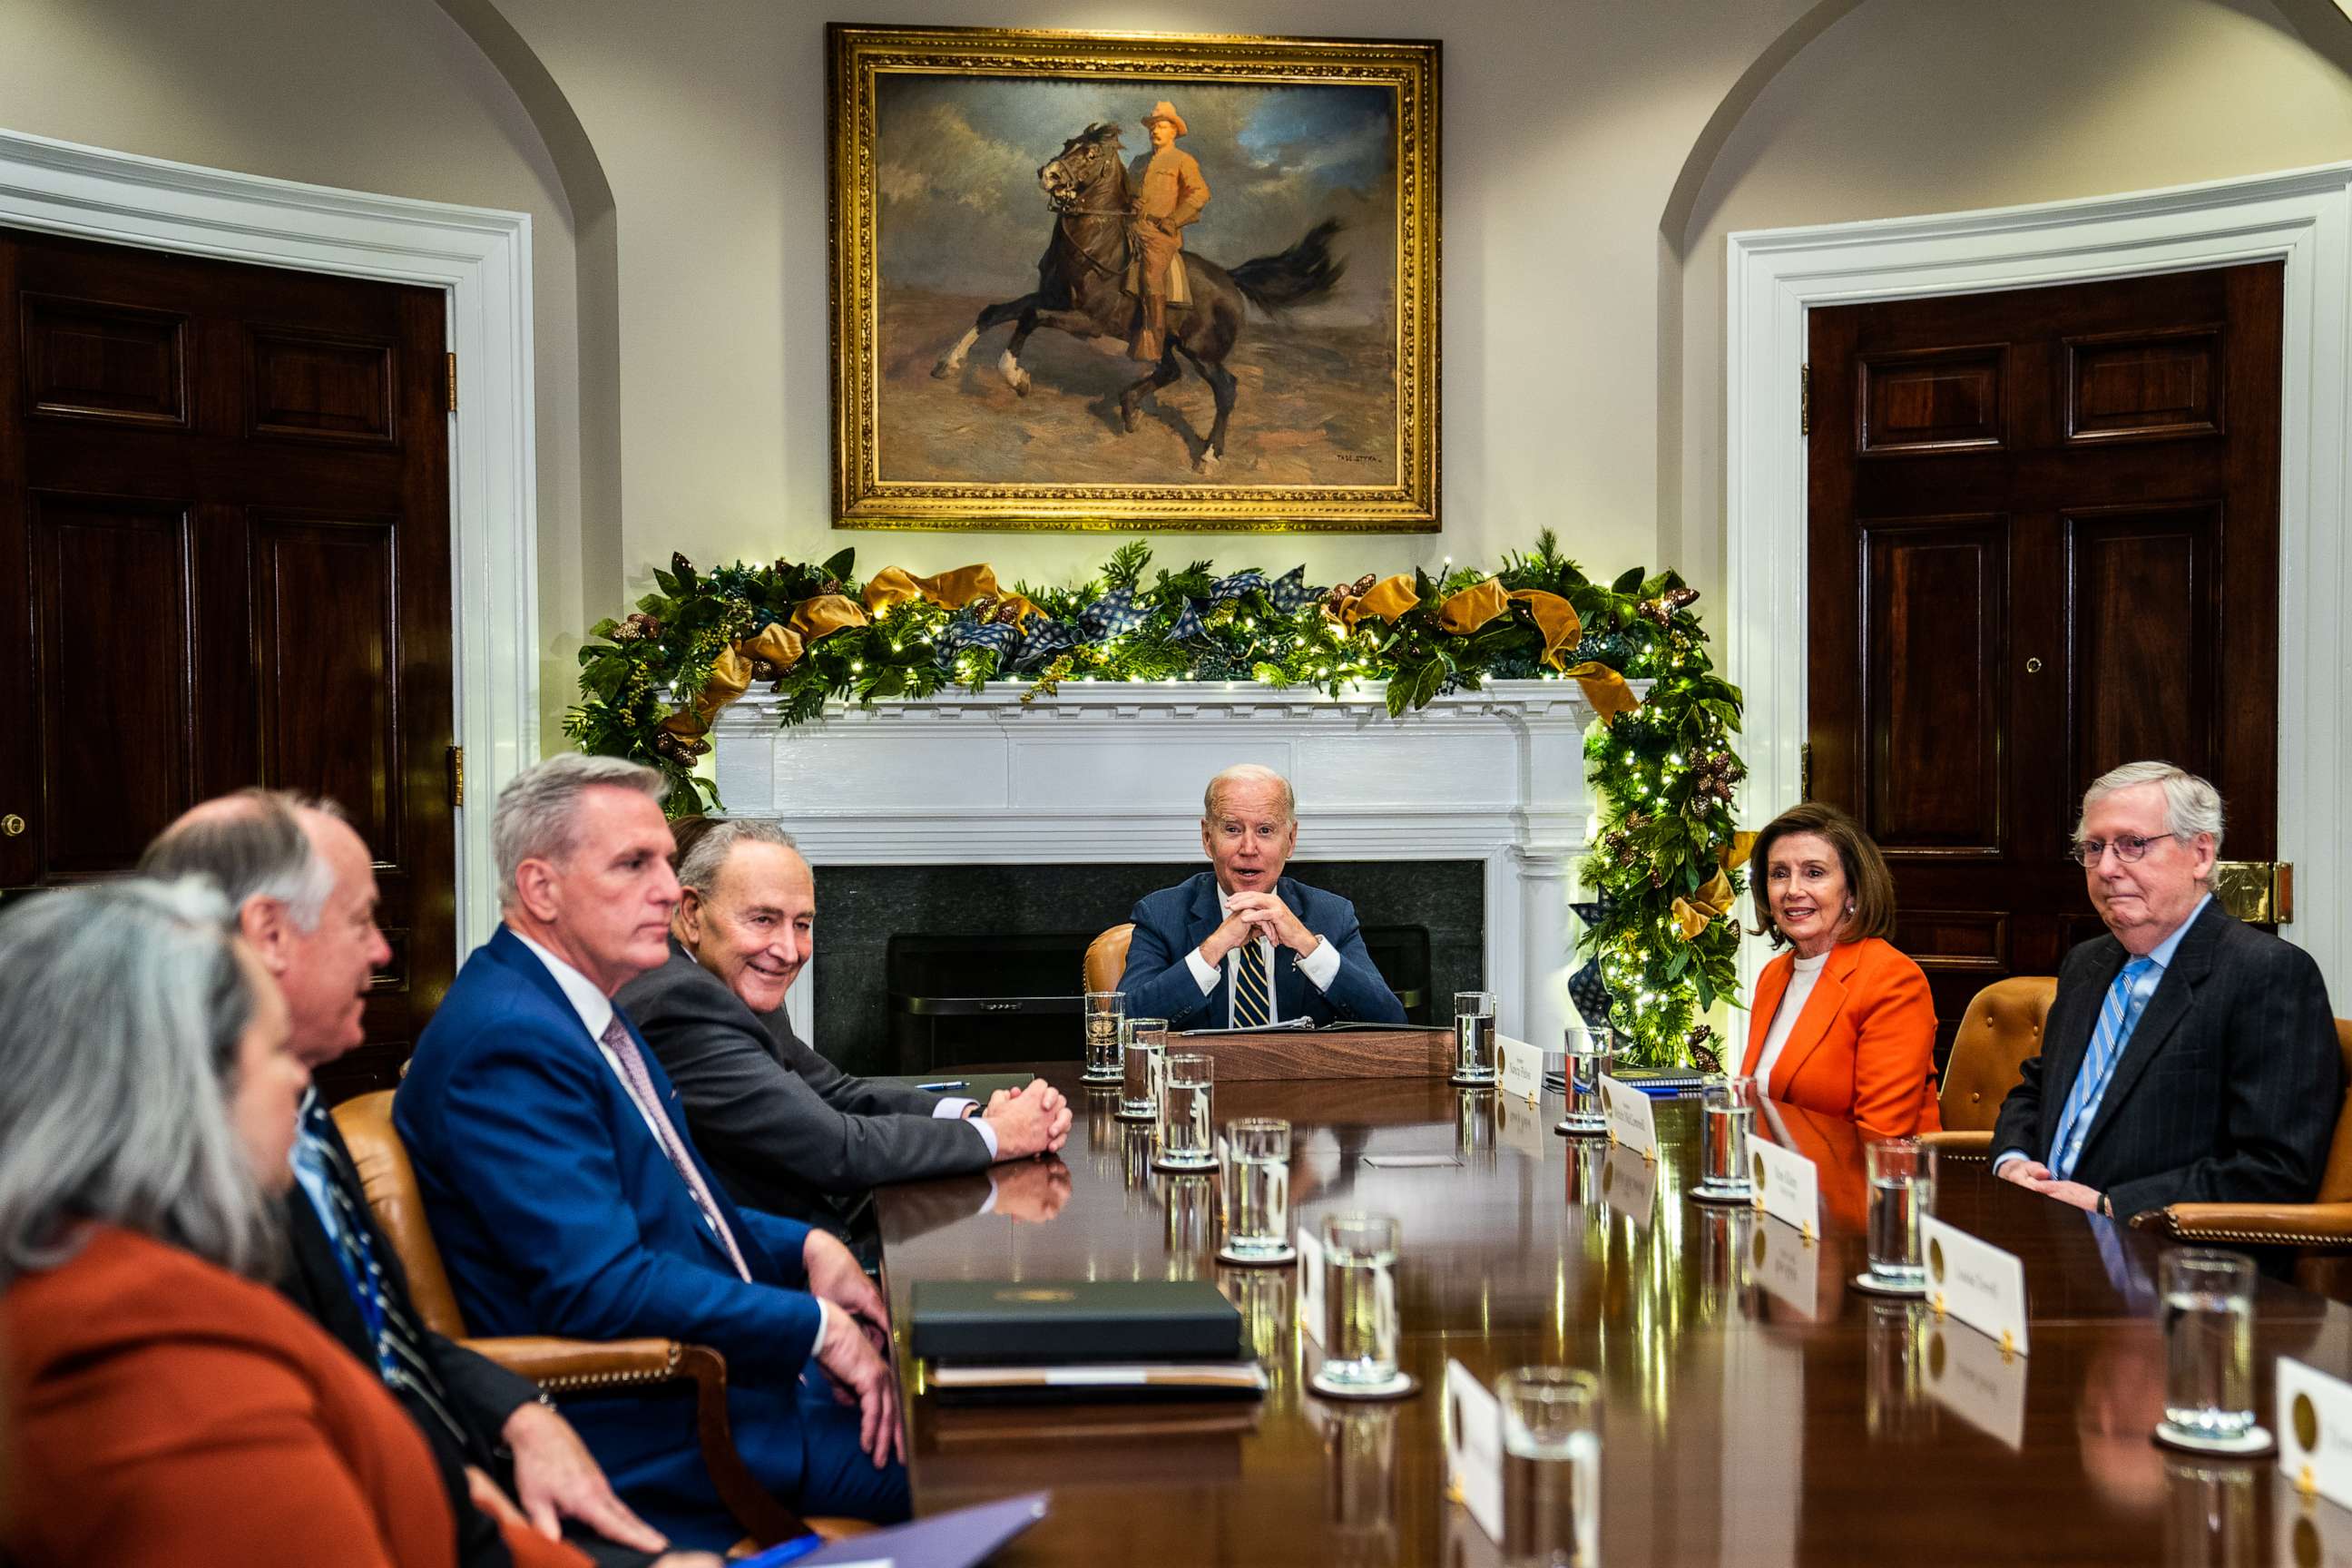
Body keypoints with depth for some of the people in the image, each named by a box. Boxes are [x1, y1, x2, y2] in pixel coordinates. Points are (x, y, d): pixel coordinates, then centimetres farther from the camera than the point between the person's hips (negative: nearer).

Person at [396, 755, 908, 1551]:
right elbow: (599, 1289, -26)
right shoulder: (509, 1041, -20)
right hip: (650, 1444, -10)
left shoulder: (582, 1010, 12)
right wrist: (817, 1328, -18)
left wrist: (804, 1247, 3)